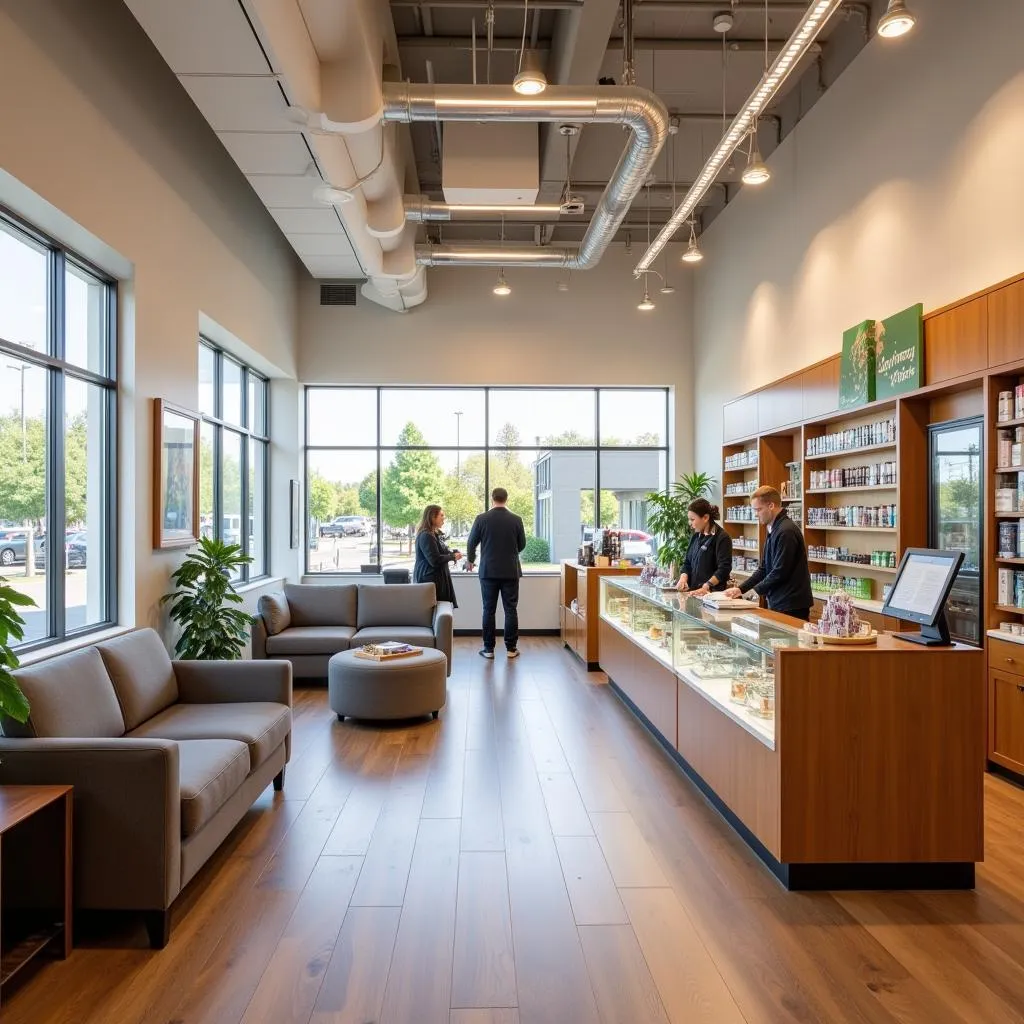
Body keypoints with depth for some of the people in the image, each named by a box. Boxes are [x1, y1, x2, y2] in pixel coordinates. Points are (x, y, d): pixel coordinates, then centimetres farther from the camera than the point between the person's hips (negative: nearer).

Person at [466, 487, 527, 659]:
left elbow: (471, 543, 3)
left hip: (488, 571, 0)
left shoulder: (481, 519, -5)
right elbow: (522, 544, 7)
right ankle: (511, 648, 8)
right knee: (511, 610, 5)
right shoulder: (516, 519, -2)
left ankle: (488, 648, 9)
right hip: (511, 571, 1)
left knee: (489, 610, 6)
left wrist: (470, 560, 21)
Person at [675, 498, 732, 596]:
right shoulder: (696, 537, 13)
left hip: (713, 592, -6)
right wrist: (683, 578, -3)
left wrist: (706, 587, -26)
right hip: (693, 591, 6)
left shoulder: (722, 538, -10)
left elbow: (723, 569, -16)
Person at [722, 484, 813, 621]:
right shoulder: (774, 530, 14)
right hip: (779, 604, 9)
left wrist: (755, 590, -8)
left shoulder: (786, 532, -18)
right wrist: (741, 589, 8)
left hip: (791, 607, -9)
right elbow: (764, 569, 17)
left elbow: (780, 572, -20)